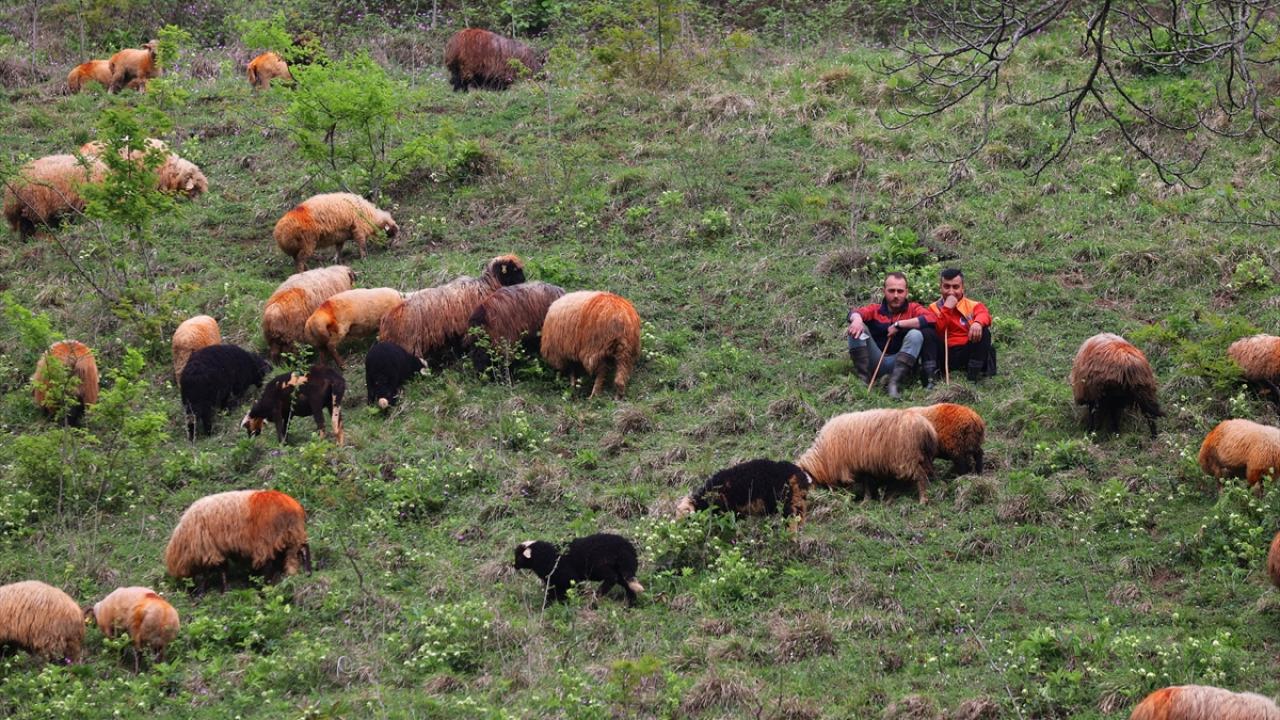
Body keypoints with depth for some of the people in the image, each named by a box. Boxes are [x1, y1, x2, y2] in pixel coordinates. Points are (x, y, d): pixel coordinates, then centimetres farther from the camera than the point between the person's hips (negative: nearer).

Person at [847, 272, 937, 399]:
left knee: (916, 335, -24)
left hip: (900, 362, -1)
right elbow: (855, 312, -13)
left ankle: (895, 382, -29)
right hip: (875, 360, 1)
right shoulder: (875, 310, 9)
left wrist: (899, 325, -17)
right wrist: (857, 318, -39)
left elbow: (930, 319, -17)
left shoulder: (913, 309, 6)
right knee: (857, 327, -14)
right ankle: (863, 378, -21)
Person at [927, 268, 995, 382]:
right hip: (947, 355, 0)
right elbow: (936, 331, -7)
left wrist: (978, 323, -41)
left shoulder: (972, 305, 8)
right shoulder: (934, 308, 10)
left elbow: (983, 314, -17)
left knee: (983, 330, -23)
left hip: (969, 352, 0)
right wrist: (947, 308, -13)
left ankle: (973, 372, -26)